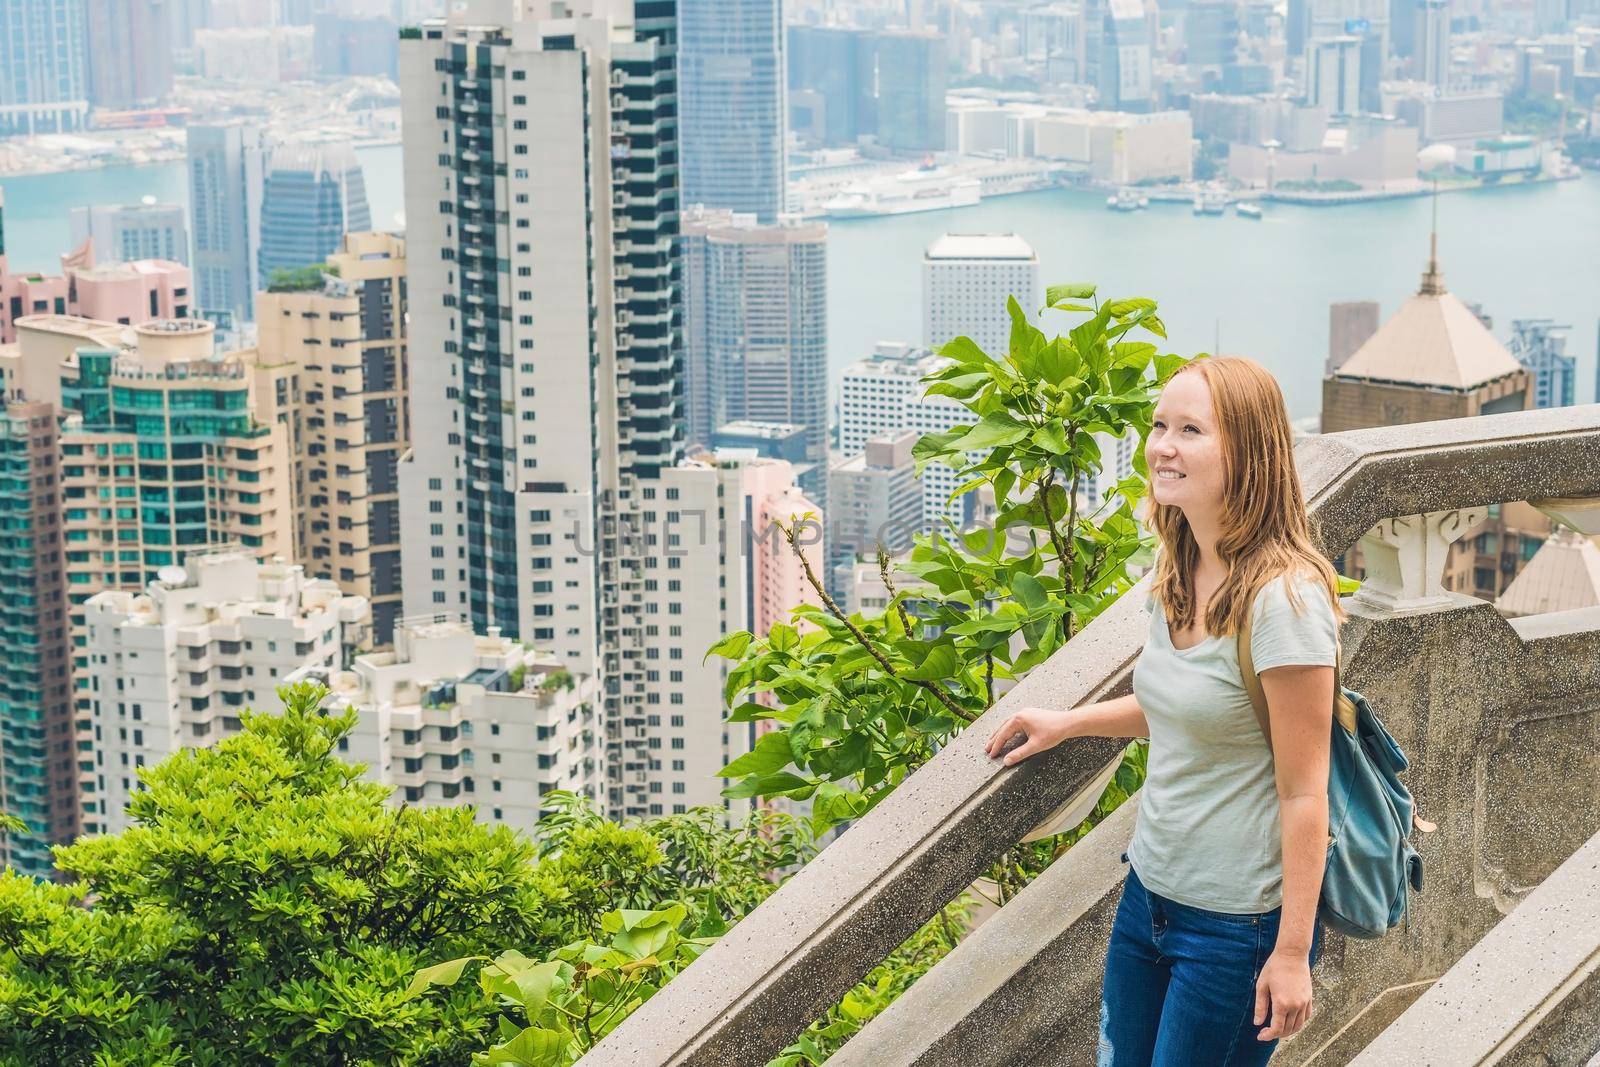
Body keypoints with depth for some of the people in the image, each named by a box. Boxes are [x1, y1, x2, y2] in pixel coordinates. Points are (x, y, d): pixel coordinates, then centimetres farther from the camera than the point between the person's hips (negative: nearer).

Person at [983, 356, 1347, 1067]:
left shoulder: (1284, 599, -22)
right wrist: (1068, 722, 23)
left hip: (1239, 925, -8)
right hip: (1150, 894, 8)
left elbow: (1303, 793, -20)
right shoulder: (1177, 575, 3)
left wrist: (1291, 953, -18)